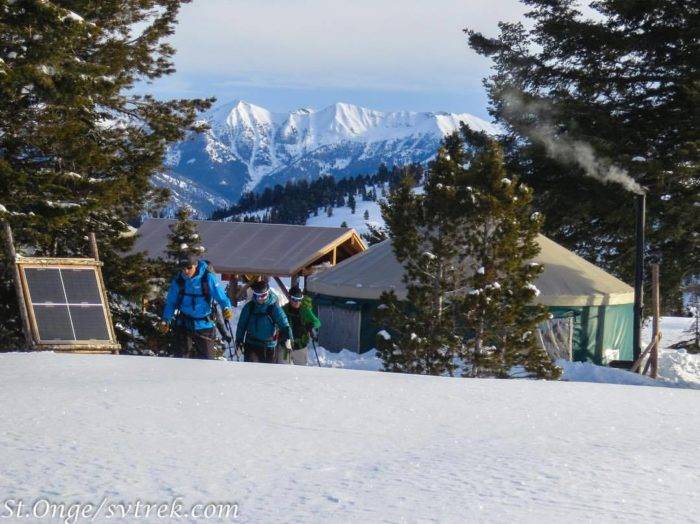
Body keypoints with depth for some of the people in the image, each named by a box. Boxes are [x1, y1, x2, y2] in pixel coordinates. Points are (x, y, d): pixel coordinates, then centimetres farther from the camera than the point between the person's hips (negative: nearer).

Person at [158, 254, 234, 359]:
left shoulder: (208, 277, -13)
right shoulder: (178, 279, -4)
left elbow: (221, 296, -12)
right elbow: (171, 302, 7)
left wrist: (227, 308, -31)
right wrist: (166, 320, 3)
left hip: (204, 326, -2)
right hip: (183, 324, 2)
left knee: (206, 358, 3)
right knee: (180, 356, 2)